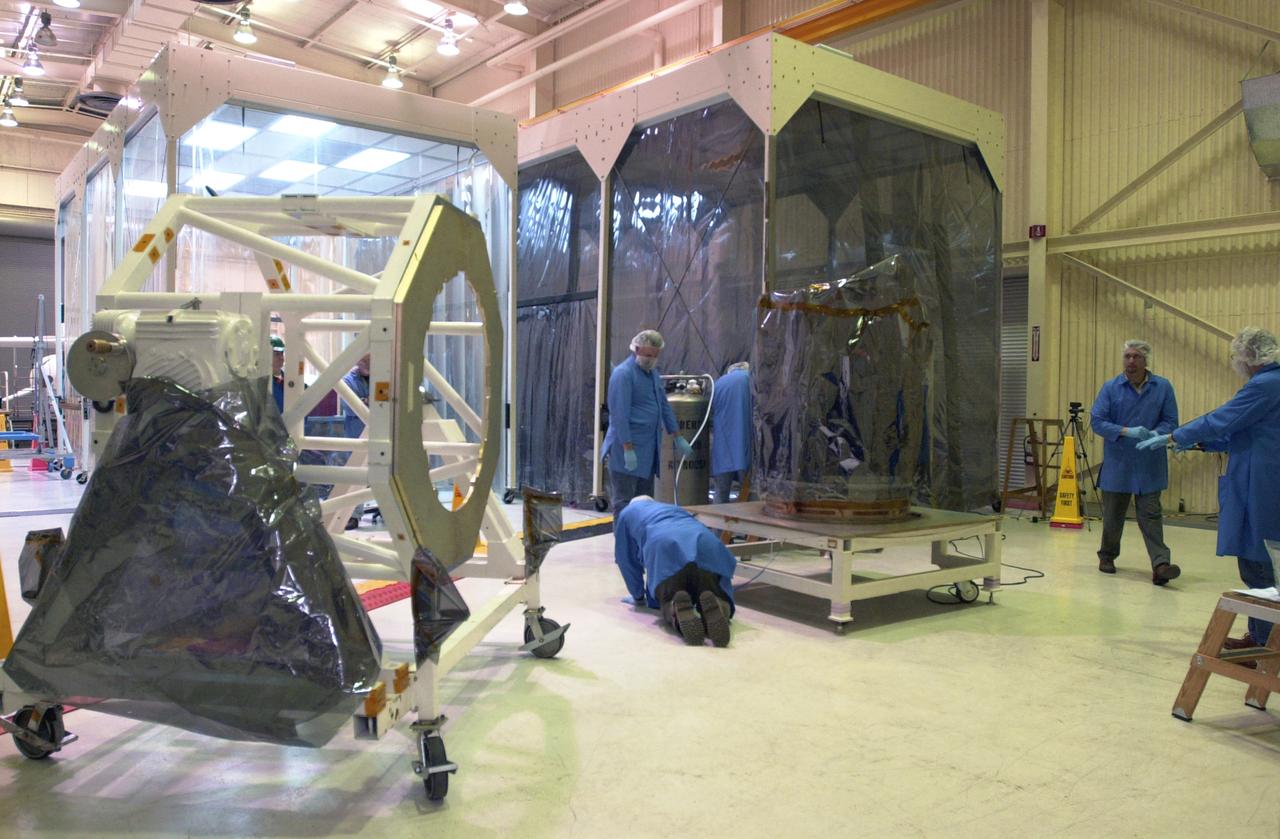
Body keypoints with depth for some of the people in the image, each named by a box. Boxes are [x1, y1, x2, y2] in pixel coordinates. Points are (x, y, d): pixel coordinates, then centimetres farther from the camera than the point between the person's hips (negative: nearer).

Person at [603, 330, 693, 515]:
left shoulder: (653, 372, 14)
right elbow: (620, 415, -18)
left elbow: (664, 406, 21)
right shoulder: (623, 373, -13)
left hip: (649, 448, 8)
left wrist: (678, 438, 21)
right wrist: (628, 449, -21)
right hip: (628, 448, -8)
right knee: (624, 502, -5)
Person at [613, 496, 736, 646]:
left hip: (665, 551, -3)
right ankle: (714, 608, -26)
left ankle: (678, 610, -26)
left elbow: (627, 560, 35)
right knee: (721, 604, 11)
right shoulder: (674, 508, 48)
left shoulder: (627, 514, 38)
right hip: (705, 546, 3)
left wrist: (638, 597, 47)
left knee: (670, 605, 10)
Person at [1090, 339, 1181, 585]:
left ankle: (1160, 564, -9)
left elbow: (1170, 421, -1)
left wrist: (1154, 434, -22)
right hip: (1117, 464, 0)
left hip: (1149, 466, 0)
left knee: (1151, 515, -5)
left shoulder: (1163, 387, 0)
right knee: (1113, 515, 12)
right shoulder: (1111, 388, -3)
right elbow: (1097, 421, -7)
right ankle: (1107, 556, 29)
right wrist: (1127, 431, -20)